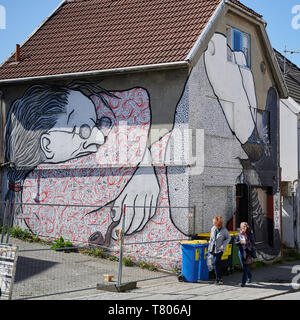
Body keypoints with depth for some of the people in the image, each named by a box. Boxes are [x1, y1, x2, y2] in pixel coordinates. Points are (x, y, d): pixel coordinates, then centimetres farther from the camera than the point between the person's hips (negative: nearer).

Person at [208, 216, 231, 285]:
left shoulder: (224, 230, -10)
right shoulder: (213, 229, 5)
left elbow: (228, 238, 1)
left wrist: (223, 245, -10)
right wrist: (209, 247, 17)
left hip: (219, 249, -5)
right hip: (213, 248, 5)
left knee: (216, 262, -15)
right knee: (218, 264, 10)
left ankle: (218, 279, -8)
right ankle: (220, 279, 19)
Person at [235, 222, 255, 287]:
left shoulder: (250, 234, -1)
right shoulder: (239, 234, 8)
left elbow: (252, 243, 1)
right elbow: (236, 243, 7)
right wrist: (240, 242, -13)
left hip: (248, 252, -4)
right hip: (241, 251, 4)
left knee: (246, 267, -9)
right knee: (244, 266, 11)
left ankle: (243, 282, -10)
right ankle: (249, 277, 37)